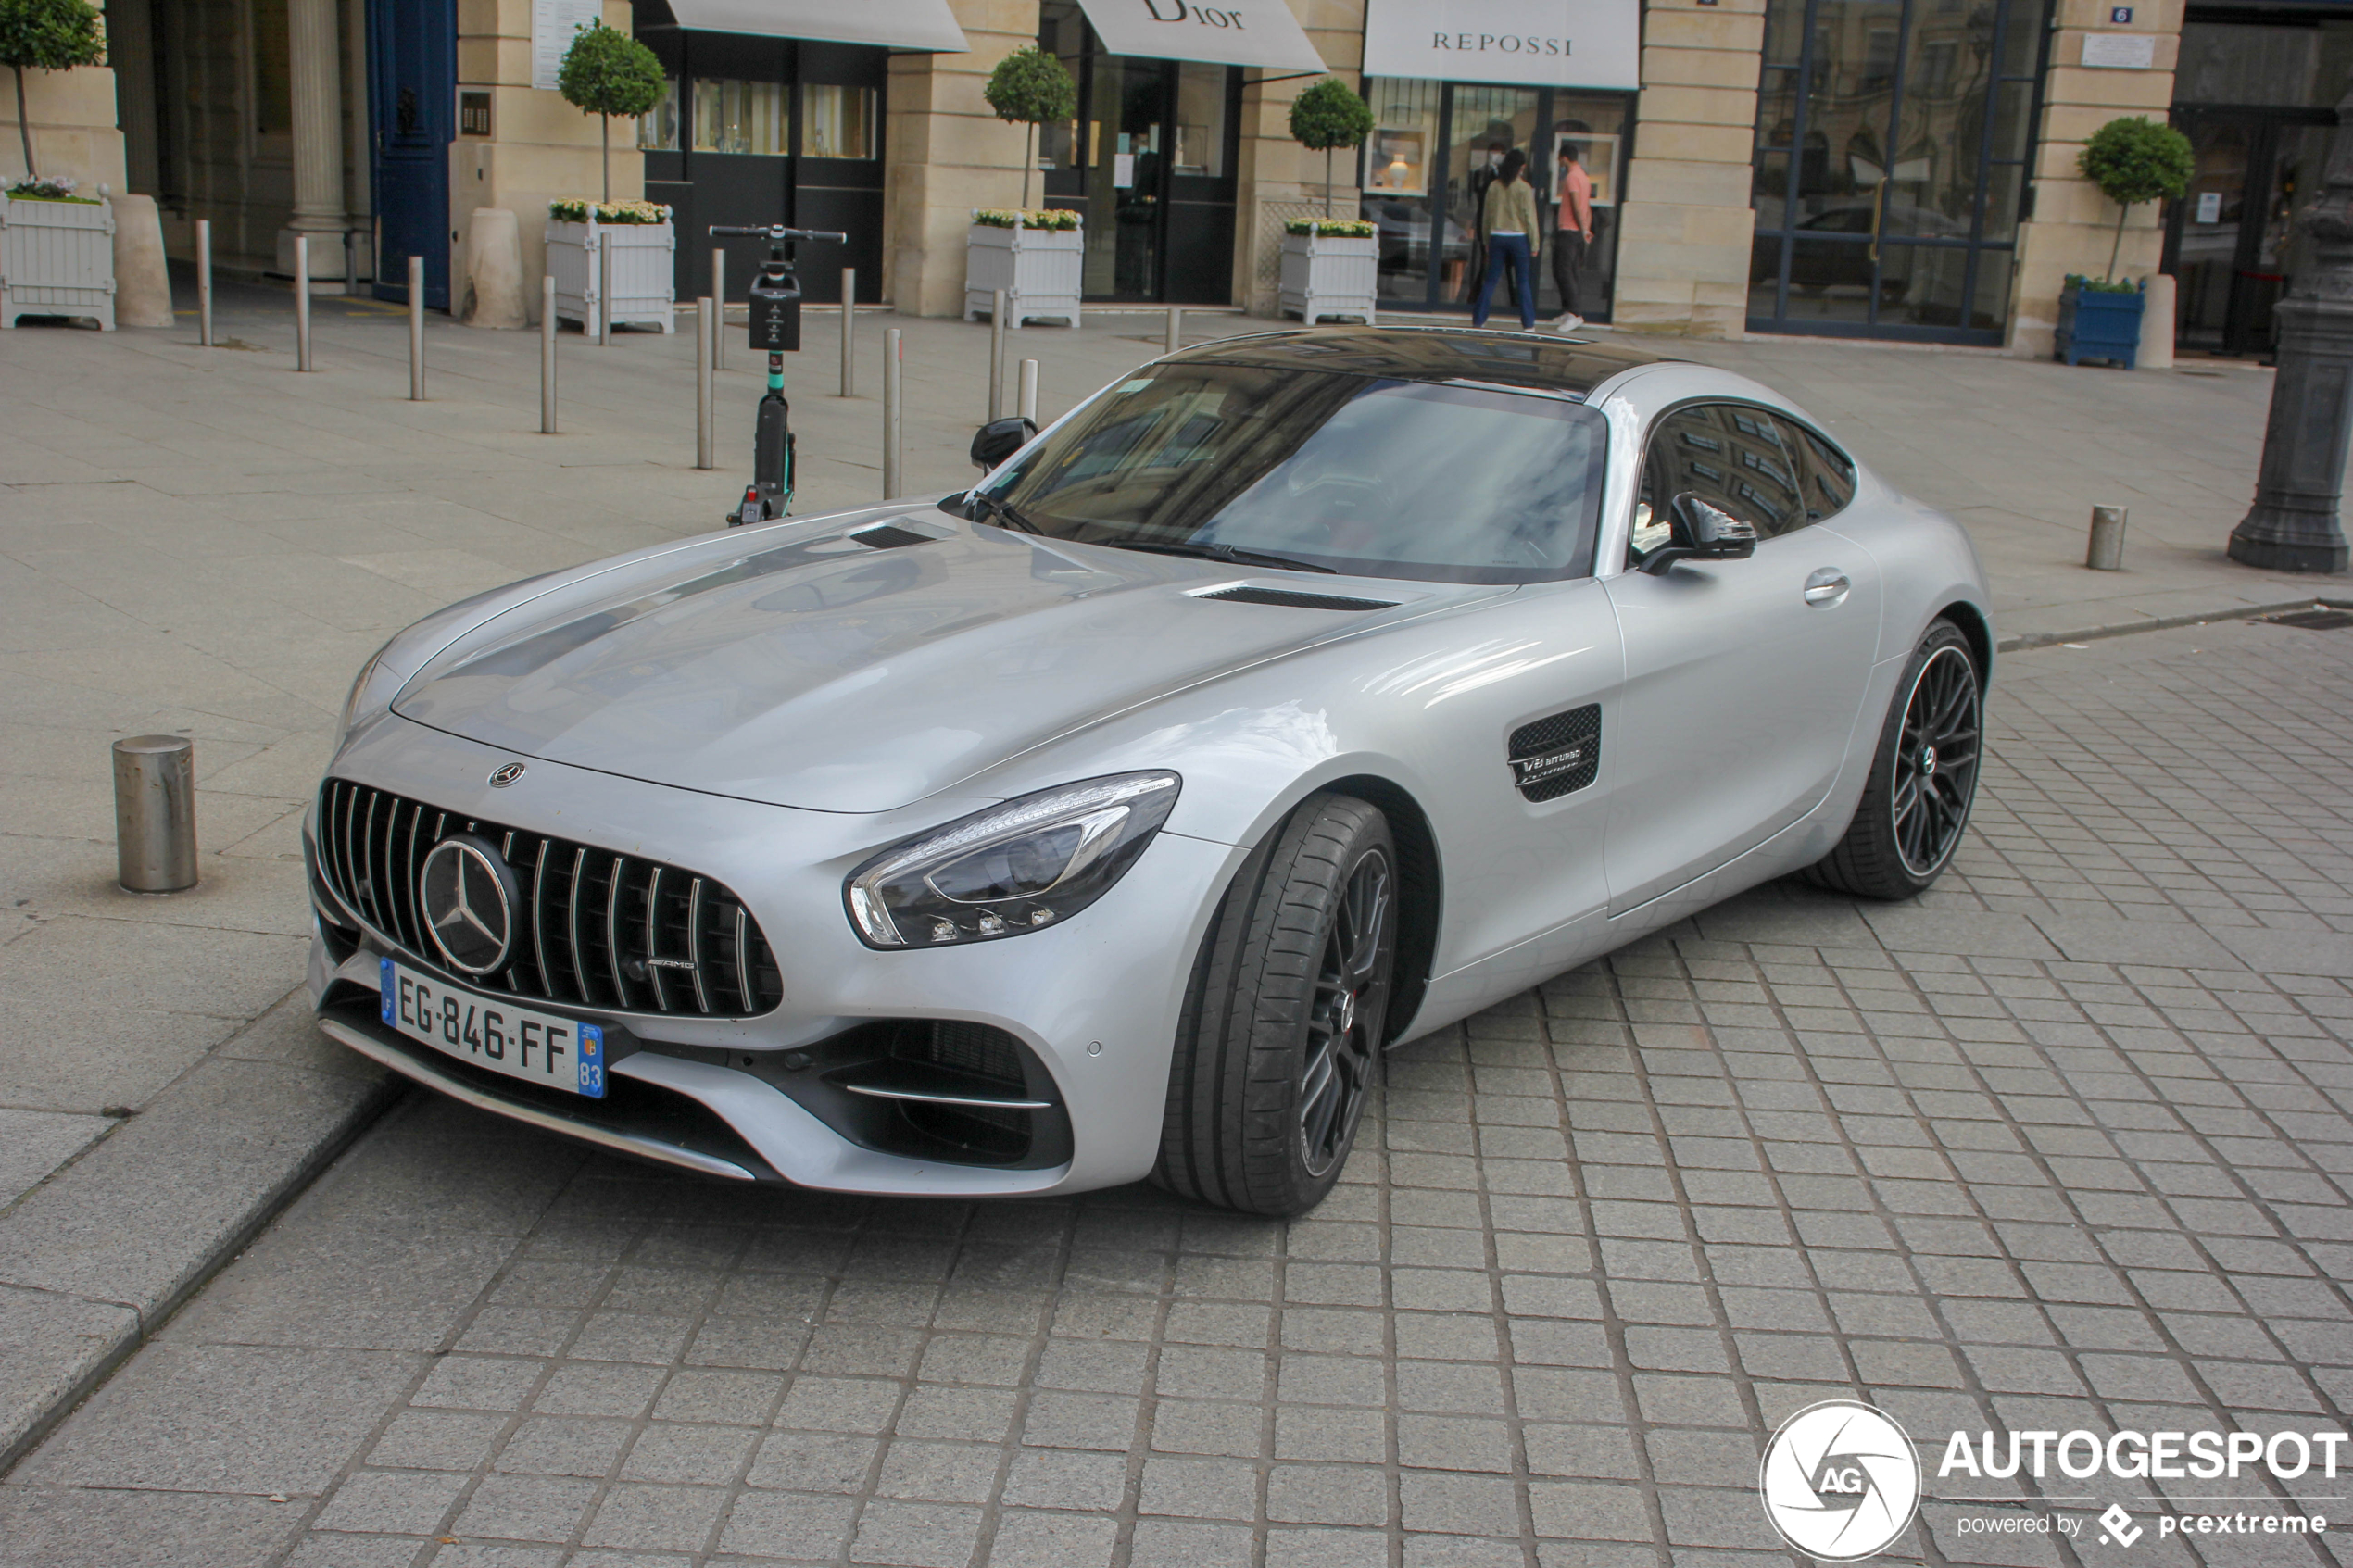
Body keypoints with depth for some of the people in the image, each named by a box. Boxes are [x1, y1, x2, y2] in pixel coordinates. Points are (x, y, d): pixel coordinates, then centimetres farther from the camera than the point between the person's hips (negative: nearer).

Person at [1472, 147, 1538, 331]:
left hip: (1497, 237, 3)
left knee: (1490, 280, 8)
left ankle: (1478, 319, 5)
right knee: (1523, 282, 3)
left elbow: (1486, 216, 9)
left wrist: (1487, 242, 17)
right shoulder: (1524, 188, -8)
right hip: (1518, 238, -3)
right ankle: (1528, 323, 3)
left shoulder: (1494, 186, 3)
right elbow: (1529, 216, -7)